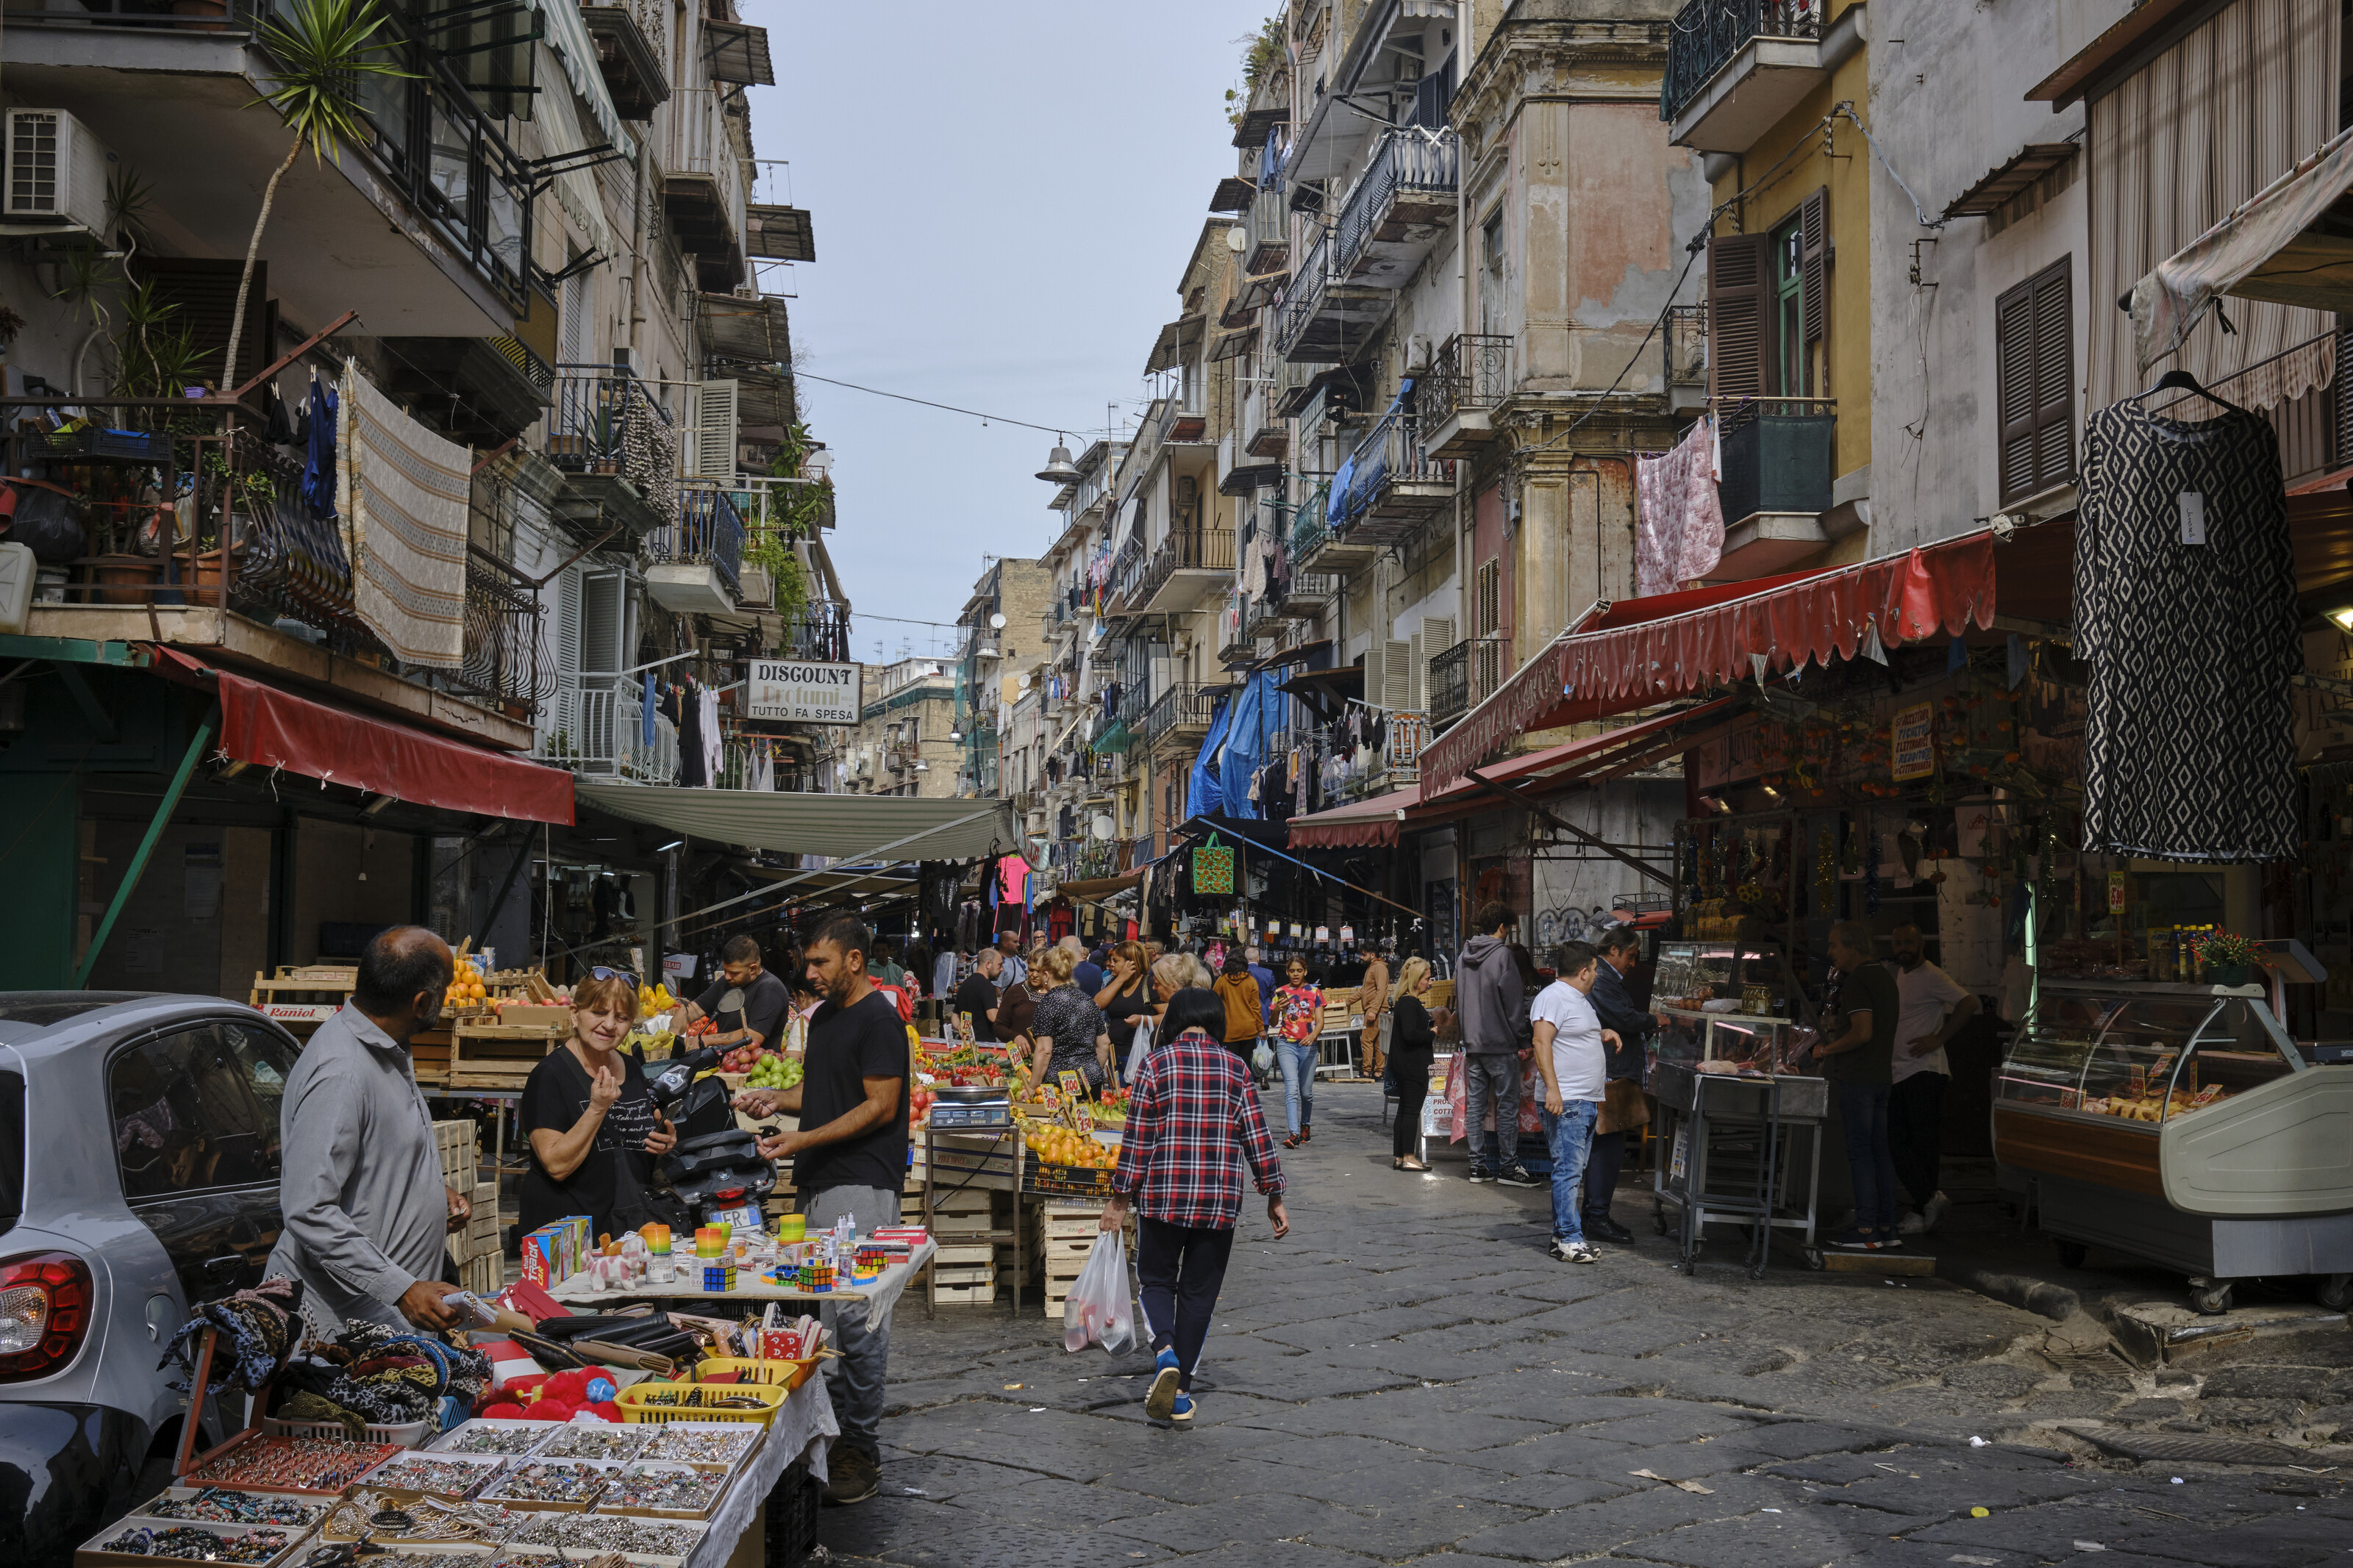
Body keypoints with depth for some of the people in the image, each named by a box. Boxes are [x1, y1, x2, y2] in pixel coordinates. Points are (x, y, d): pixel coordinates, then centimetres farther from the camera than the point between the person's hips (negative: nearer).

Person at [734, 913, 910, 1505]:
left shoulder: (879, 1019, -10)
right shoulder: (824, 1016, 18)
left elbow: (880, 1106, -14)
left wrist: (805, 1139, -18)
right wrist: (775, 1097, 8)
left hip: (861, 1188, -9)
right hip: (819, 1185, 9)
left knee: (857, 1317, -9)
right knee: (823, 1315, 10)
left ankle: (862, 1452, -4)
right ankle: (831, 1435, 18)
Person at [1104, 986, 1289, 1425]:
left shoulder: (1157, 1063, -3)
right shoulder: (1236, 1070, 3)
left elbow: (1137, 1137, -5)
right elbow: (1257, 1137, 2)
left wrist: (1120, 1198, 0)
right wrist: (1274, 1197, 8)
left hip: (1162, 1196, -2)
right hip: (1220, 1203, 2)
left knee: (1156, 1281, 15)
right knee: (1199, 1293, 11)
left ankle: (1164, 1350, -12)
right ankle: (1181, 1393, 12)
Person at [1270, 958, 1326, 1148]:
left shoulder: (1314, 992, 4)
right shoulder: (1281, 993, 6)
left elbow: (1320, 1021, -2)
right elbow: (1273, 1024, 7)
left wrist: (1313, 1035, -22)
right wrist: (1277, 1010, -14)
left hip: (1308, 1046, 1)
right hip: (1286, 1044, -1)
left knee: (1306, 1091, 8)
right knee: (1291, 1088, -15)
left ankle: (1305, 1125, 33)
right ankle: (1294, 1133, -23)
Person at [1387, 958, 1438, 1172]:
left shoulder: (1406, 1002, 15)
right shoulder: (1409, 1003, -17)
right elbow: (1410, 1034, -26)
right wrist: (1432, 1034, -13)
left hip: (1404, 1065, 10)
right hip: (1413, 1065, -10)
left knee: (1405, 1110, 13)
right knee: (1412, 1110, -5)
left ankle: (1399, 1156, 16)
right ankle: (1408, 1158, -2)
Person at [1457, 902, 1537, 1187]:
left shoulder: (1464, 957, 9)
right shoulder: (1503, 955, -11)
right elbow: (1514, 1001, -10)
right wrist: (1518, 1035, -1)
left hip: (1472, 1043, 7)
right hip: (1500, 1044, -7)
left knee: (1475, 1105, 8)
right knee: (1507, 1105, -1)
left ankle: (1478, 1165, 11)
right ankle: (1508, 1167, 0)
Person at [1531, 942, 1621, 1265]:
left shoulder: (1581, 999, 21)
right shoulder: (1553, 996, -11)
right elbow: (1542, 1041, -20)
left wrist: (1602, 1035, 17)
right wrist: (1552, 1088, -27)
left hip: (1587, 1102, 10)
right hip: (1565, 1102, -10)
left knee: (1575, 1172, 11)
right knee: (1568, 1171, -11)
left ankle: (1563, 1235, 16)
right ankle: (1569, 1241, -11)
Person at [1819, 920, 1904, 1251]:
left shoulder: (1857, 981, -15)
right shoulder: (1885, 977, 15)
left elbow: (1863, 1031, -23)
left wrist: (1827, 1050, -11)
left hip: (1856, 1077, -9)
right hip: (1882, 1074, 9)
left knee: (1859, 1152, -6)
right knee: (1879, 1151, 11)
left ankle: (1866, 1230, -6)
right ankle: (1887, 1228, 13)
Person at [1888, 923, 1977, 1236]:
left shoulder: (1932, 976, -8)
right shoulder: (1899, 975, 19)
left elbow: (1969, 1004, -19)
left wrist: (1938, 1039, -18)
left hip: (1923, 1071, -9)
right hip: (1898, 1071, 9)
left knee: (1923, 1142, -6)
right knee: (1895, 1142, 2)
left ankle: (1923, 1211, -3)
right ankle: (1931, 1199, 5)